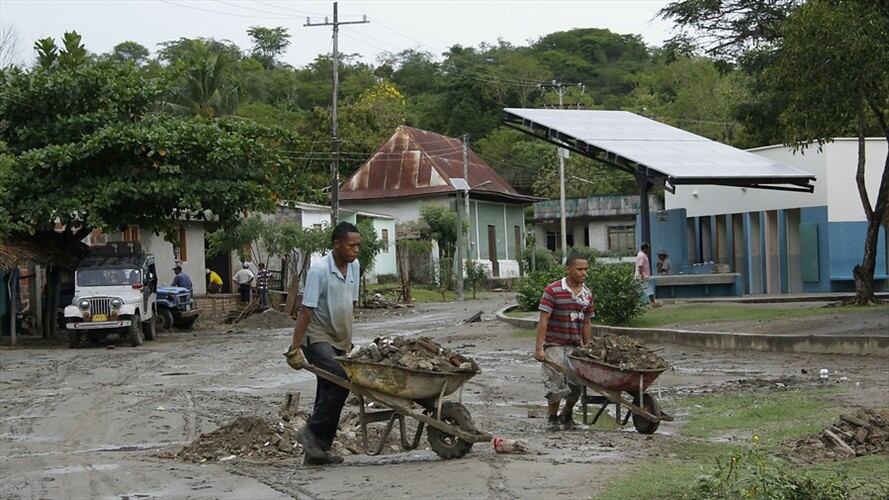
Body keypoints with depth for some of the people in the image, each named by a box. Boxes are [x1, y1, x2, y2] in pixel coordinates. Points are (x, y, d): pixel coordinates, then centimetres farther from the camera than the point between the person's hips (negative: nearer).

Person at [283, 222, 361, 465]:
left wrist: (348, 340, 20)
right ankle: (312, 432, -12)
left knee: (329, 393, 7)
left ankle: (318, 449, 13)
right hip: (318, 338, -8)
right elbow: (306, 311, -19)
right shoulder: (319, 270, -18)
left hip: (339, 340, 8)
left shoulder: (353, 267, 6)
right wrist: (295, 348, -20)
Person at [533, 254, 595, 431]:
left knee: (576, 385, 5)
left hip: (575, 346, 5)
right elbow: (544, 320, -12)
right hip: (554, 345, -5)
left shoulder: (587, 294, 7)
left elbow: (586, 324, 13)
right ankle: (552, 418, 16)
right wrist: (539, 348, -16)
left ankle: (567, 415, 30)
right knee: (556, 384, -4)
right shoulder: (553, 290, -10)